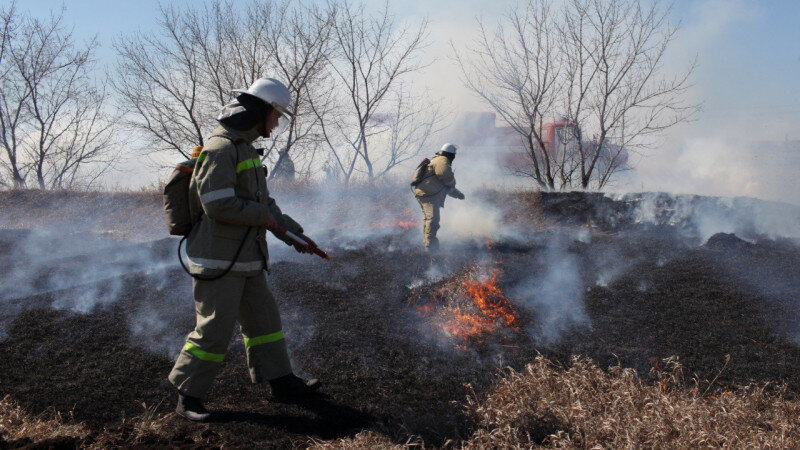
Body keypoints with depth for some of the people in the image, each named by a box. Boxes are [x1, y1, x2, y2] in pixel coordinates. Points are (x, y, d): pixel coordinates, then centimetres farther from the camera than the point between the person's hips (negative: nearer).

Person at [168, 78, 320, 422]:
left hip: (245, 259, 10)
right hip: (219, 261, -10)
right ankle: (188, 398, 9)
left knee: (263, 319, 15)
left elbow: (262, 200, 22)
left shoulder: (244, 149, 16)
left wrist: (293, 232, 14)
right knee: (213, 331, -5)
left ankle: (281, 383, 25)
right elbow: (219, 204, -26)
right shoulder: (220, 149, -16)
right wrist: (263, 216, -14)